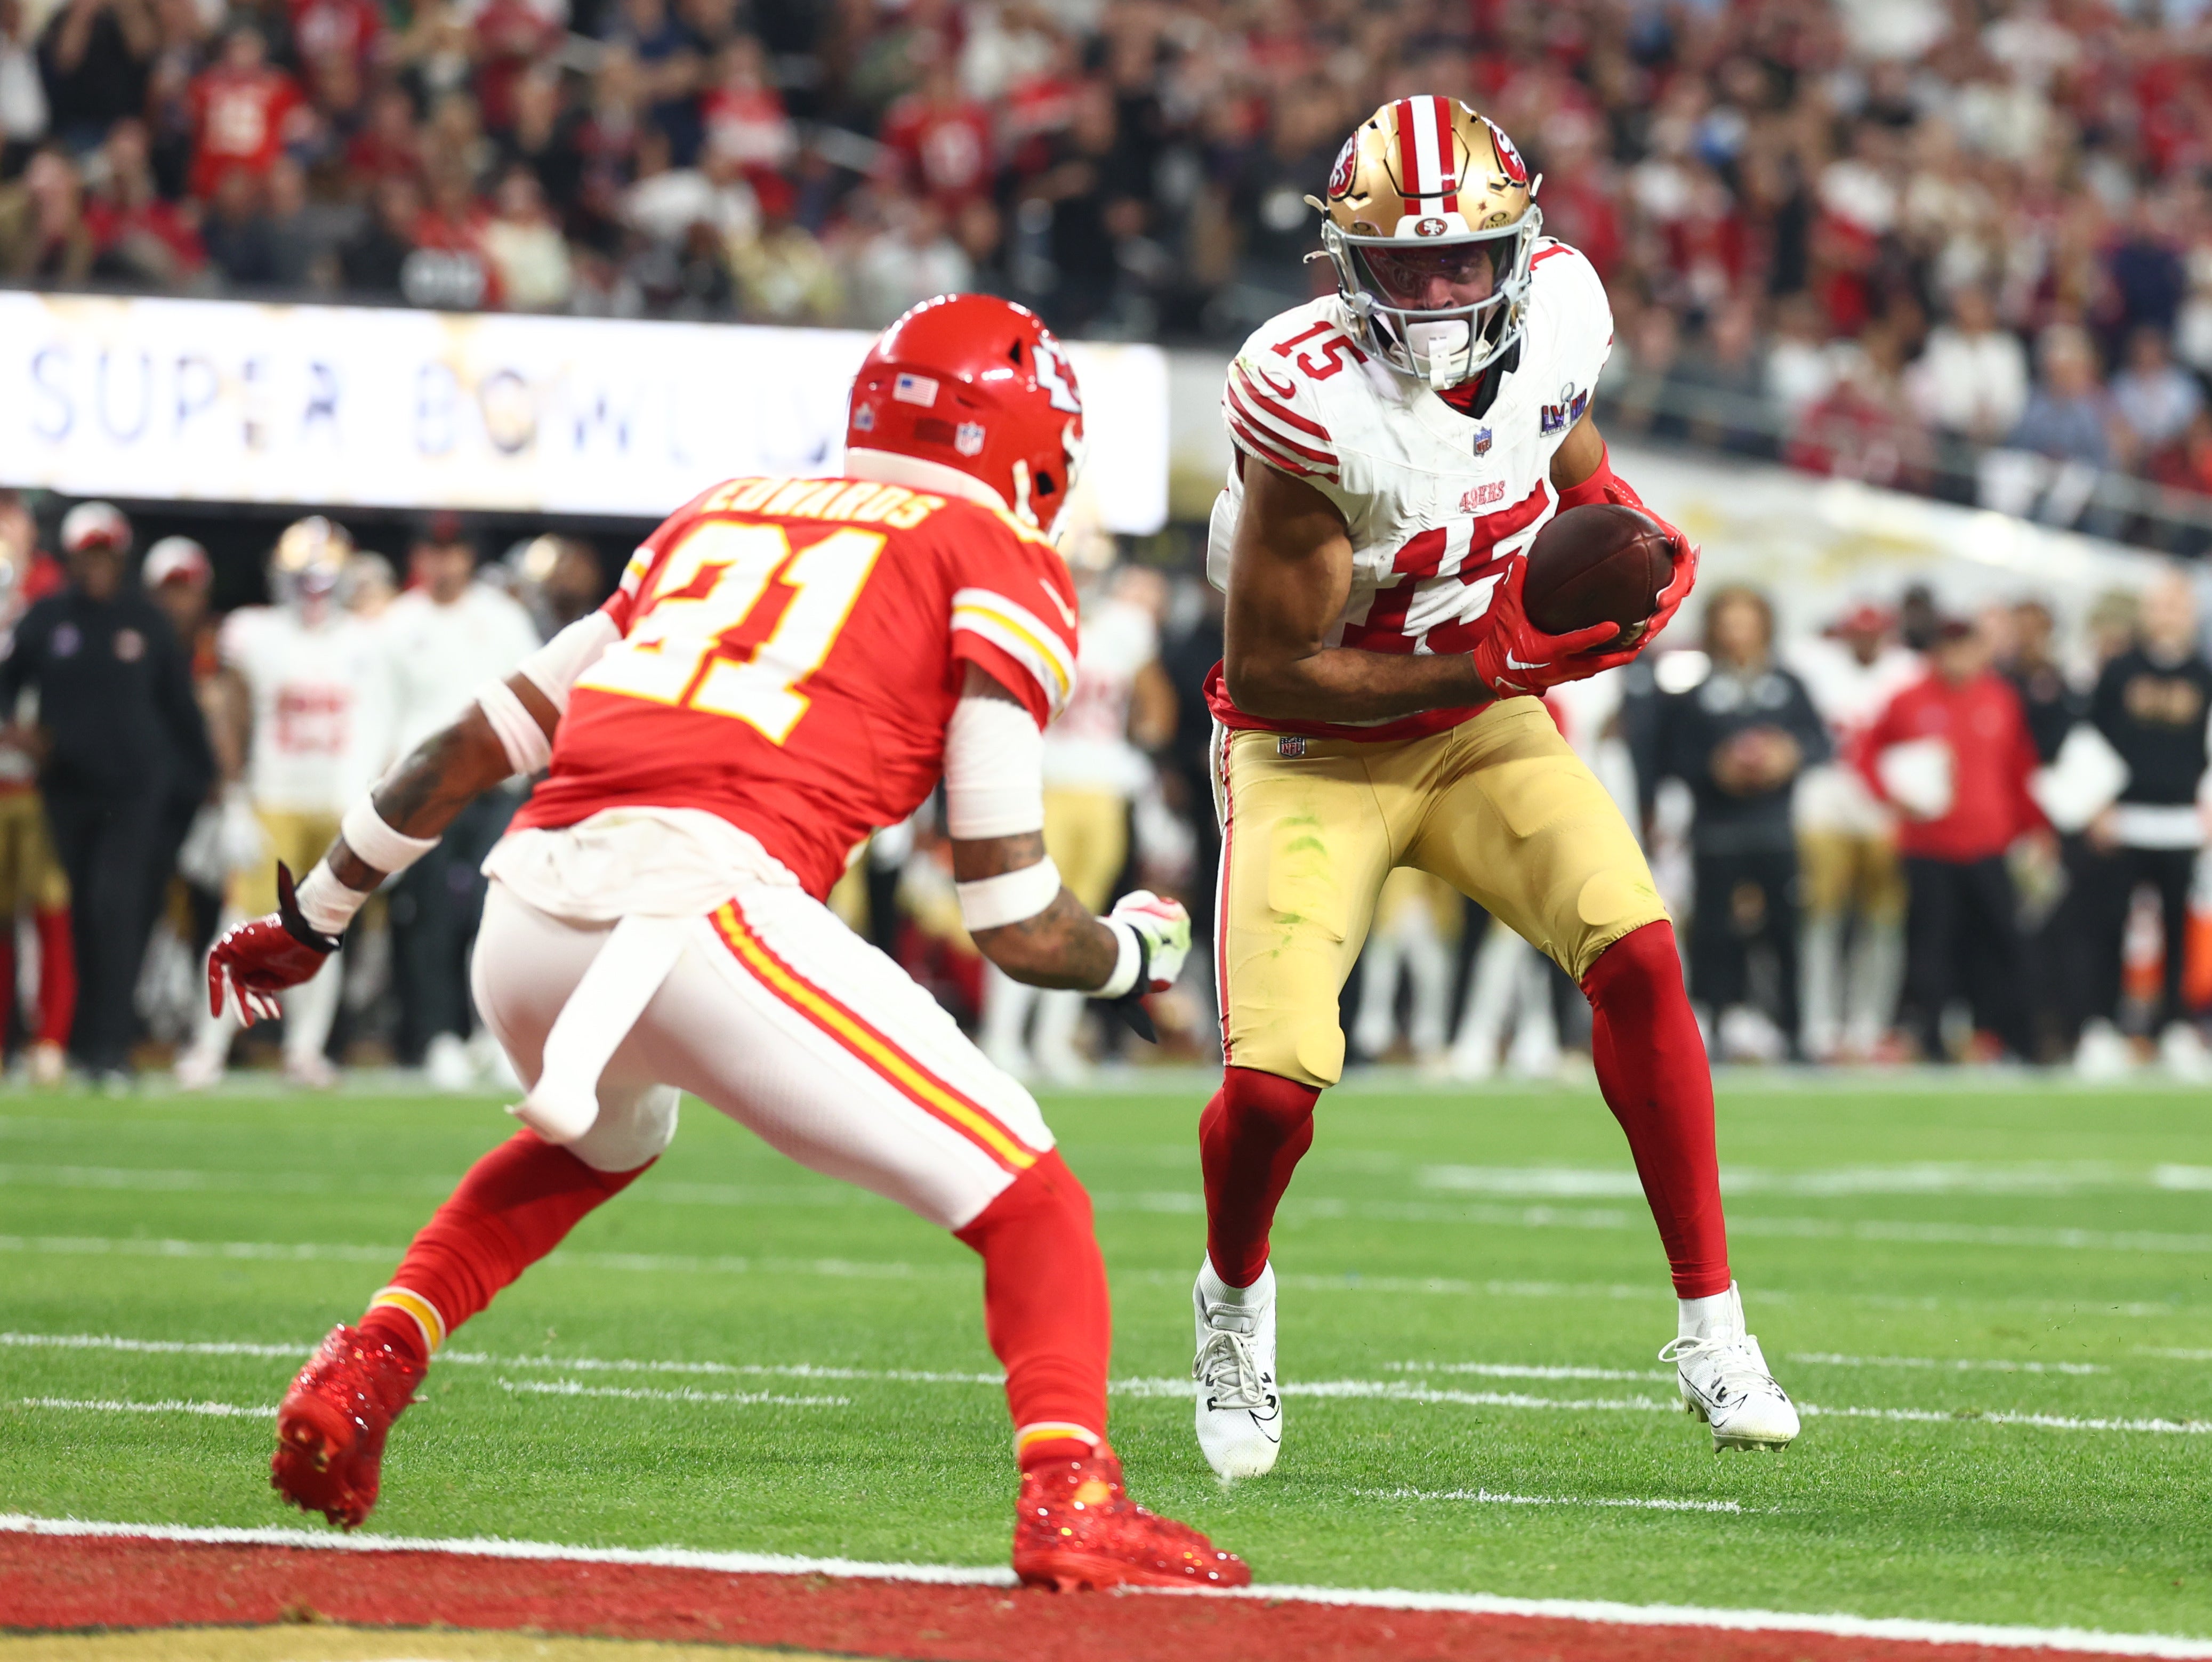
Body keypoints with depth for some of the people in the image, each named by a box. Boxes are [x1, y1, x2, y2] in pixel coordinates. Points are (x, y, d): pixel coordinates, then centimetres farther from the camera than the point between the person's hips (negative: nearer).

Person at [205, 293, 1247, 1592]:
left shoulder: (722, 516, 29)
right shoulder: (1001, 564, 12)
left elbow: (481, 742, 30)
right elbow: (1018, 927, 5)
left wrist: (317, 914, 41)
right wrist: (1143, 952, 27)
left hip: (528, 911, 6)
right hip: (706, 903, -6)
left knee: (602, 1141, 39)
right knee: (1027, 1198, 3)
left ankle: (365, 1371, 25)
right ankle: (1070, 1497, -19)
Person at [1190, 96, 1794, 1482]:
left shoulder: (1554, 314, -11)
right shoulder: (1315, 405, -28)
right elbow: (1269, 670, -22)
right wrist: (1491, 665, -27)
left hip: (1483, 728, 4)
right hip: (1316, 748, -4)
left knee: (1637, 952, -19)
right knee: (1274, 1080, -16)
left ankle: (1713, 1331, -9)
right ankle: (1237, 1292, 21)